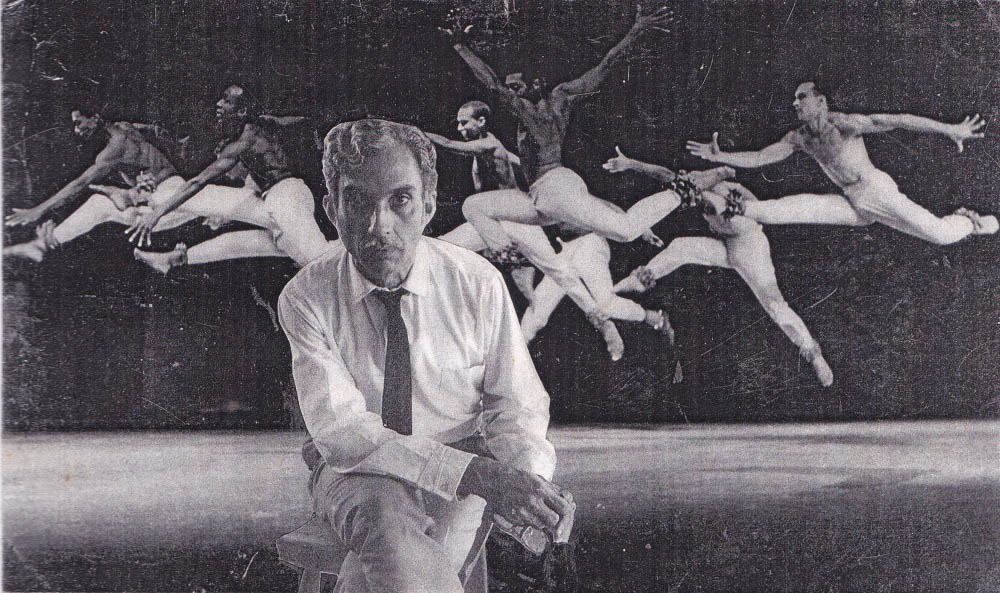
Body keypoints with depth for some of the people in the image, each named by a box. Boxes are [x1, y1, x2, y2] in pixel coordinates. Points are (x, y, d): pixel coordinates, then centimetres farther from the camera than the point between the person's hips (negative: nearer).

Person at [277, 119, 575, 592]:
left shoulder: (478, 283, -9)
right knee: (385, 519, -35)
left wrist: (531, 477, -27)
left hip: (465, 461, 1)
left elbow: (517, 406, -3)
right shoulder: (305, 299, -12)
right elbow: (339, 429, -21)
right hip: (358, 472, -1)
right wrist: (473, 472, -33)